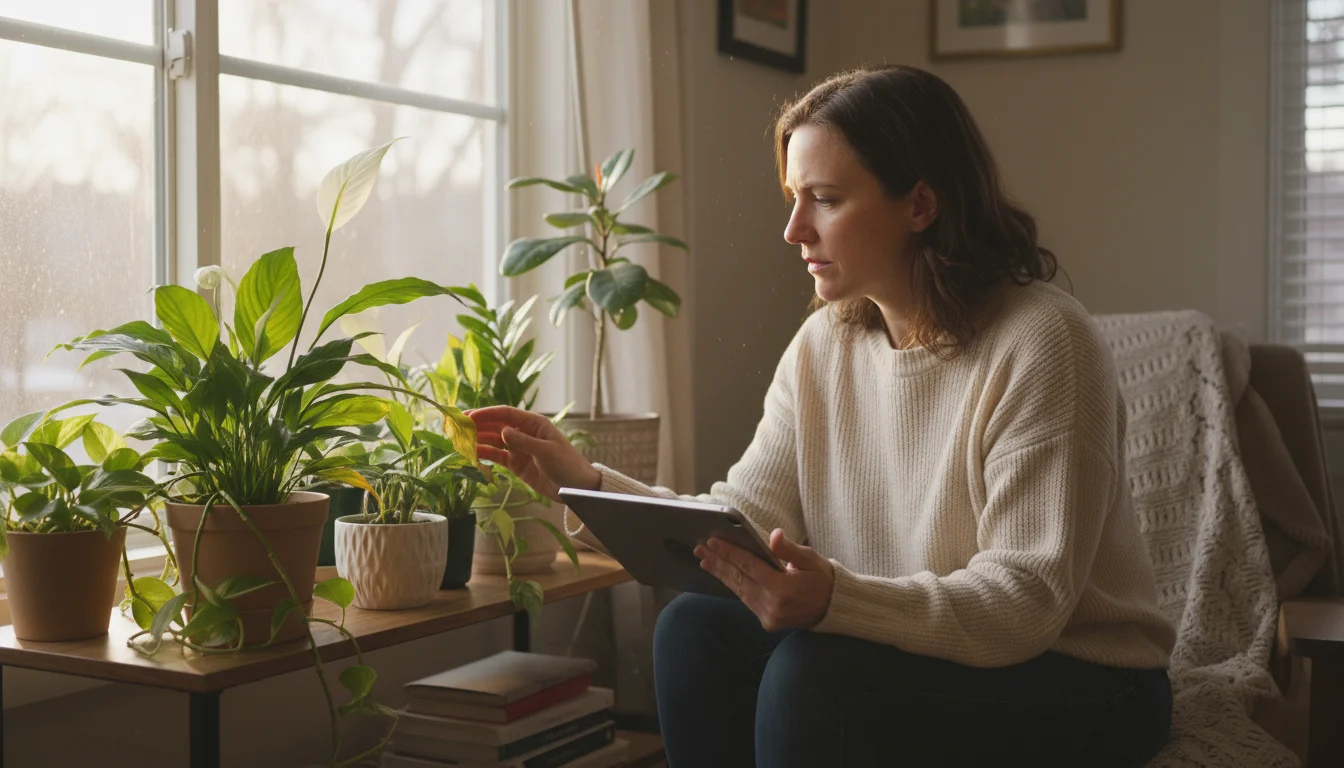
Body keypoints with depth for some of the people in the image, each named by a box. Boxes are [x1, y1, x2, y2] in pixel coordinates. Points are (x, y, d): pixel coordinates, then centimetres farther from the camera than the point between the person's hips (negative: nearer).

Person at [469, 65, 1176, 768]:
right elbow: (746, 520, -3)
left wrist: (835, 599, -40)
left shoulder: (1039, 345, -20)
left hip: (1081, 686, -6)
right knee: (696, 626, -14)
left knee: (811, 674, -29)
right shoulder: (824, 345, 2)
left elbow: (1026, 601, -25)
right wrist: (587, 485, -16)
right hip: (906, 650, 6)